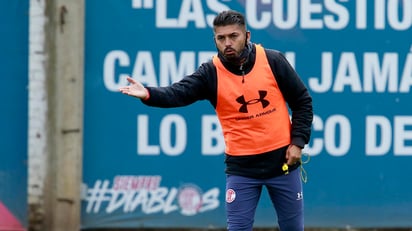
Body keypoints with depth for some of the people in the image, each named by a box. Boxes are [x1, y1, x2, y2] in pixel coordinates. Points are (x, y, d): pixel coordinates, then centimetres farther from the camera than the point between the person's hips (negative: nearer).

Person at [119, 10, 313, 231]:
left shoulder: (273, 61, -7)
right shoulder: (210, 73, -9)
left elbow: (302, 101, 1)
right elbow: (178, 93, -24)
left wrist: (298, 142, -6)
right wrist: (148, 94, -44)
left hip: (282, 161, 0)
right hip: (241, 166, 0)